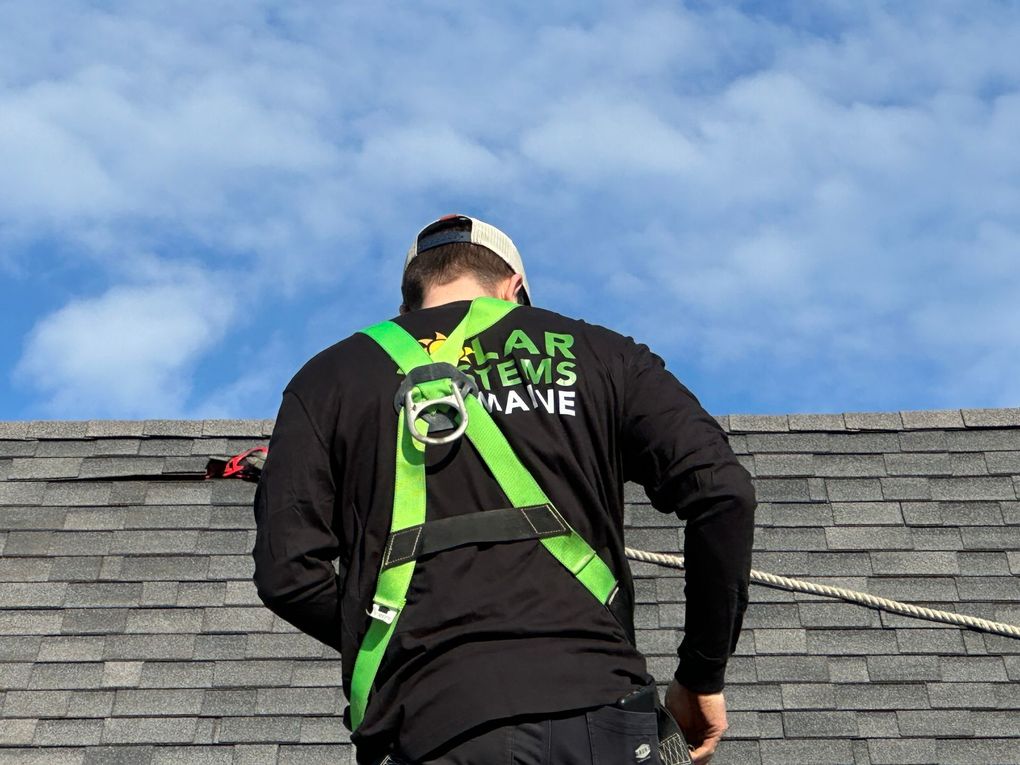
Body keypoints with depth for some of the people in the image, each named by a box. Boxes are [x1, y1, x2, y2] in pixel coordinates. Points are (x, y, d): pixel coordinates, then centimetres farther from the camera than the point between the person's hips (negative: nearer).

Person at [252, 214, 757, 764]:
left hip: (434, 721, 0)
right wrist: (703, 678, 13)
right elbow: (723, 493, 5)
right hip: (597, 706, 1)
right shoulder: (597, 353, 16)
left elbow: (286, 570, 5)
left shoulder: (330, 378, 15)